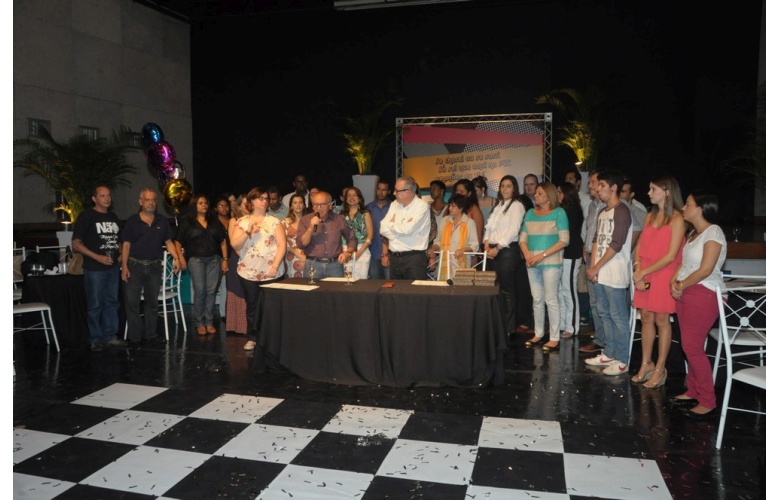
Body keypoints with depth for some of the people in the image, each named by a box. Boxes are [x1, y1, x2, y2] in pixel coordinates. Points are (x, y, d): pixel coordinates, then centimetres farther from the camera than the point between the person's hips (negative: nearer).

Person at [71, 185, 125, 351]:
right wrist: (97, 257, -16)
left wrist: (120, 255, 7)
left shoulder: (113, 217, 14)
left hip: (113, 267, 6)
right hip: (95, 269, -6)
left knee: (112, 303, 11)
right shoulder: (86, 217, -4)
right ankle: (96, 339, 11)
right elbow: (76, 244, -8)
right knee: (95, 305, 1)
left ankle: (110, 336, 21)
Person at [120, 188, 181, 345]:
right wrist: (124, 266, -10)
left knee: (152, 302, 11)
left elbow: (168, 242, 9)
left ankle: (150, 335, 21)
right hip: (135, 265, -3)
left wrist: (176, 258, -6)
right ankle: (134, 337, 7)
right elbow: (126, 245, -3)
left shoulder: (162, 222, 7)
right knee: (132, 301, -2)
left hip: (155, 266, 3)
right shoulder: (132, 221, -2)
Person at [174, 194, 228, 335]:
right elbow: (178, 242, 2)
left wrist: (225, 259, 5)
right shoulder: (186, 222, 5)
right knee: (199, 290, -5)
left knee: (211, 291, 0)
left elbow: (223, 241, 12)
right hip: (196, 259, -3)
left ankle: (209, 322, 8)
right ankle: (199, 323, 5)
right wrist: (181, 258, -9)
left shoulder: (214, 222, 13)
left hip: (214, 259, 3)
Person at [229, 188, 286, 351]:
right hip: (248, 273, 2)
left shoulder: (274, 222, 2)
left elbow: (282, 245, -4)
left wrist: (275, 266, -13)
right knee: (252, 306, 10)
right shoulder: (241, 222, 6)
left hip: (271, 273, -2)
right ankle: (252, 338, 21)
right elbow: (234, 245, -2)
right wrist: (248, 232, -15)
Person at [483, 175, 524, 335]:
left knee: (507, 290, -4)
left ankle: (508, 328, 4)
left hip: (507, 250, -7)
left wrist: (497, 248, -13)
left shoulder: (517, 205, -4)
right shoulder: (498, 205, 19)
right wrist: (486, 243, 0)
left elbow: (513, 231, -13)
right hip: (493, 250, 7)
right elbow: (489, 227, 17)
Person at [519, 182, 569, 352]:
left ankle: (555, 338, 3)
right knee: (537, 299, 10)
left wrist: (542, 255, -15)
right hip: (532, 263, 5)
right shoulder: (530, 213, 13)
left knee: (551, 300, -4)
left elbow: (564, 240, -9)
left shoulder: (558, 213, -2)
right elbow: (523, 238, 12)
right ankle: (538, 334, 20)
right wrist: (527, 255, -6)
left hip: (551, 262, -5)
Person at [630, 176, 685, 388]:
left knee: (661, 320, 0)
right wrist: (638, 270, -3)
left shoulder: (677, 219, -8)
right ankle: (646, 364, 18)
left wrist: (645, 272, -13)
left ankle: (660, 369, 10)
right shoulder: (650, 216, 13)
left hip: (663, 275, -6)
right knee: (646, 318, 8)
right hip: (644, 275, 6)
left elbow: (671, 255, -14)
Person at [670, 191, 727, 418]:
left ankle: (707, 401, 4)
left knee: (692, 347, -7)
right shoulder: (693, 233, 14)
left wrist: (681, 285, -8)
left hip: (703, 295, -8)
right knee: (690, 346, 12)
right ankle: (692, 391, 22)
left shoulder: (713, 232, -12)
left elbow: (706, 270, -18)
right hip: (684, 294, 8)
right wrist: (675, 281, -3)